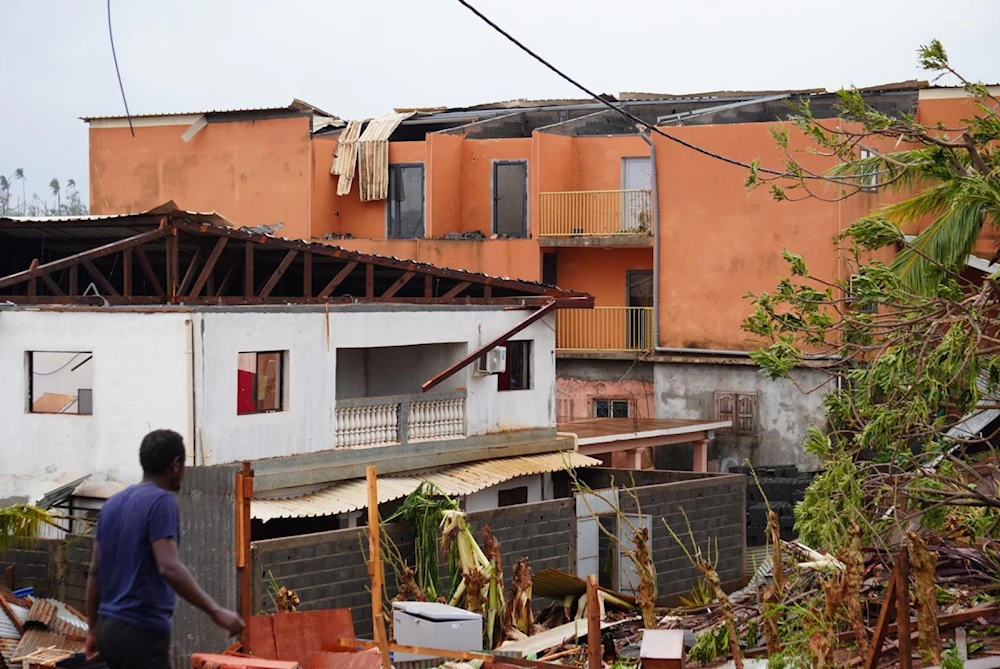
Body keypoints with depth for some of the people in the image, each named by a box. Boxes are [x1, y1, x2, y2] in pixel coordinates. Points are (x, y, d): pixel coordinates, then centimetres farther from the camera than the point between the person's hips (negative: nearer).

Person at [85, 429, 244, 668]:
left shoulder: (113, 503, 13)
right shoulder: (161, 501, -12)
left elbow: (95, 572, 16)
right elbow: (169, 568, -24)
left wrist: (94, 629, 23)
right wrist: (215, 611, -23)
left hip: (111, 628, 9)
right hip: (141, 632, -9)